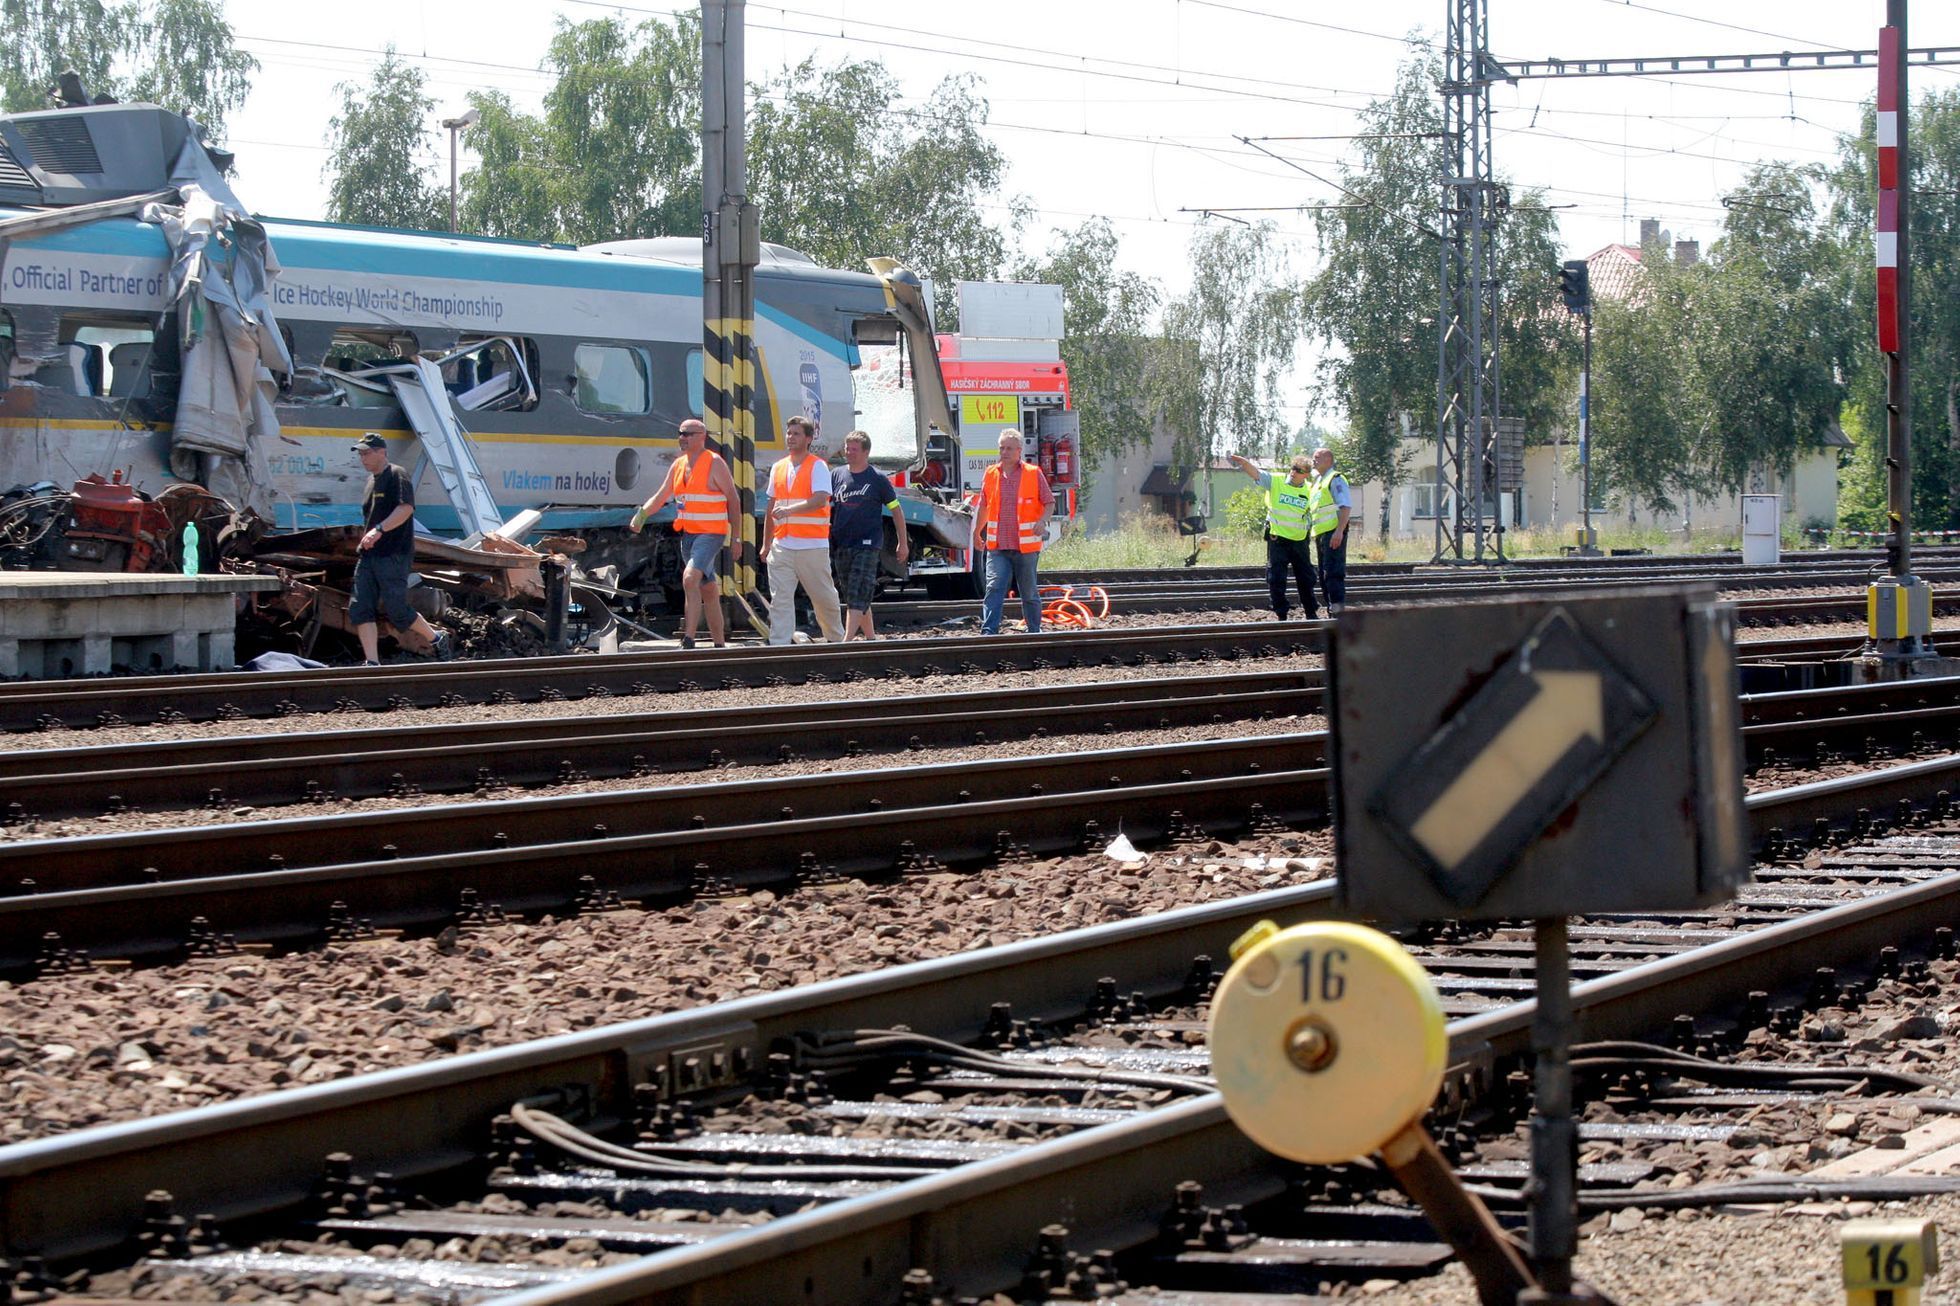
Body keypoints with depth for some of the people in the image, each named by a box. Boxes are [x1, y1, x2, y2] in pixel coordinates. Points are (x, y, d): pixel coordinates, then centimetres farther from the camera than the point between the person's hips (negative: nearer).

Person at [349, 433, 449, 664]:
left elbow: (406, 508, -23)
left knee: (396, 610, -8)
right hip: (369, 555, 9)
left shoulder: (397, 476, -7)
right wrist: (365, 539, 17)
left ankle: (436, 640, 14)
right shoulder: (372, 480, 19)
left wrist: (379, 530, -30)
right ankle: (372, 663, -4)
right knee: (360, 608, -3)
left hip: (393, 555, -9)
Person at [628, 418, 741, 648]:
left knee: (690, 579, -24)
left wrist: (736, 536, -7)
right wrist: (642, 514, -10)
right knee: (708, 591, 14)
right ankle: (720, 645, 21)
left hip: (711, 534, -8)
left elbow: (733, 499, -6)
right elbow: (660, 497, 9)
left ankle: (688, 642, -27)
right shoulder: (679, 465, 12)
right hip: (688, 533, 8)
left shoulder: (715, 463, -8)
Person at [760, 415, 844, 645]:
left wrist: (790, 510, -31)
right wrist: (767, 543, 20)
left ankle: (836, 638, 28)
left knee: (824, 597, 8)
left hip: (812, 546, -4)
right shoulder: (778, 468, 14)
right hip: (782, 546, 4)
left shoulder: (817, 467, -4)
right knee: (780, 599, -6)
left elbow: (820, 499, -20)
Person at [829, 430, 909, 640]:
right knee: (851, 596, 10)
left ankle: (847, 641, -21)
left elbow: (896, 510, 6)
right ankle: (871, 637, 23)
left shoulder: (877, 478, 0)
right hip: (841, 546, 5)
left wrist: (903, 542, 7)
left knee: (857, 597, -14)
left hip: (867, 545, -5)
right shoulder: (836, 476, 9)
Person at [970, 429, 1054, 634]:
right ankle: (988, 632, -19)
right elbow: (983, 506, 21)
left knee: (1029, 593, 10)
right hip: (997, 547, 1)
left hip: (1026, 547, -1)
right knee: (994, 588, -13)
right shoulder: (991, 474, 8)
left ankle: (1034, 631, 24)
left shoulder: (1034, 474, 0)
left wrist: (1043, 520, -15)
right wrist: (977, 533, 27)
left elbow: (1049, 502, 5)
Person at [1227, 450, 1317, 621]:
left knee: (1306, 579, 12)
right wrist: (1239, 459, -32)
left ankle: (1311, 613, 26)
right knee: (1276, 580, -3)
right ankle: (1281, 615, 5)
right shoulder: (1275, 481, -6)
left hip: (1300, 541, 2)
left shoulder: (1309, 490, 0)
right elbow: (1254, 471, -16)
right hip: (1278, 540, -2)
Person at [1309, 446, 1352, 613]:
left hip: (1333, 532, -10)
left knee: (1333, 573, -15)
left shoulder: (1336, 479, -6)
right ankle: (1332, 611, 16)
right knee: (1324, 575, 11)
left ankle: (1339, 609, -19)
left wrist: (1339, 531, -24)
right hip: (1320, 534, 10)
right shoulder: (1317, 481, 22)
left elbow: (1345, 506, -15)